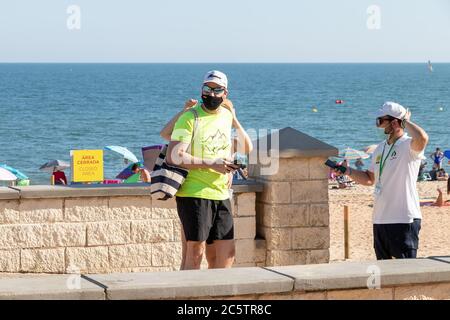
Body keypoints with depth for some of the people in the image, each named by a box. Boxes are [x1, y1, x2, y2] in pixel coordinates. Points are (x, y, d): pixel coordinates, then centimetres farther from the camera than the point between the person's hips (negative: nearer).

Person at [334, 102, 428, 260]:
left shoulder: (409, 146, -11)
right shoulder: (380, 148, 15)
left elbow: (422, 138, -36)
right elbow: (370, 179, 22)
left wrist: (406, 121, -18)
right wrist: (348, 171, 7)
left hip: (404, 220, -9)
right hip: (380, 220, 9)